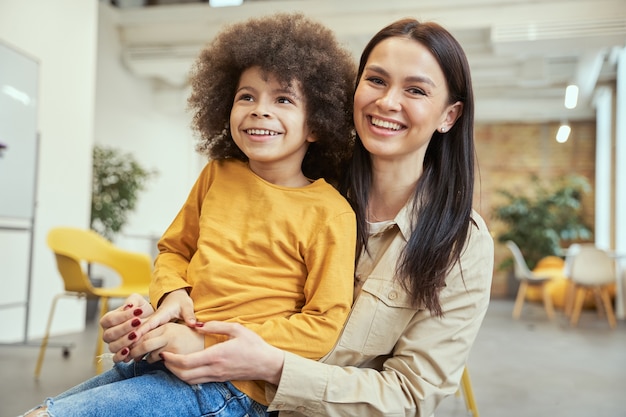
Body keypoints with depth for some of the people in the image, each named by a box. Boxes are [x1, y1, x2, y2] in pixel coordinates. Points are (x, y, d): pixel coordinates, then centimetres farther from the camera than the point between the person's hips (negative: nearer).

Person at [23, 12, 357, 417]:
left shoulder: (329, 213, -12)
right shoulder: (217, 174, 6)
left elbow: (325, 324, -14)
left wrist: (210, 343, -18)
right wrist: (172, 292, -5)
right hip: (161, 357, 6)